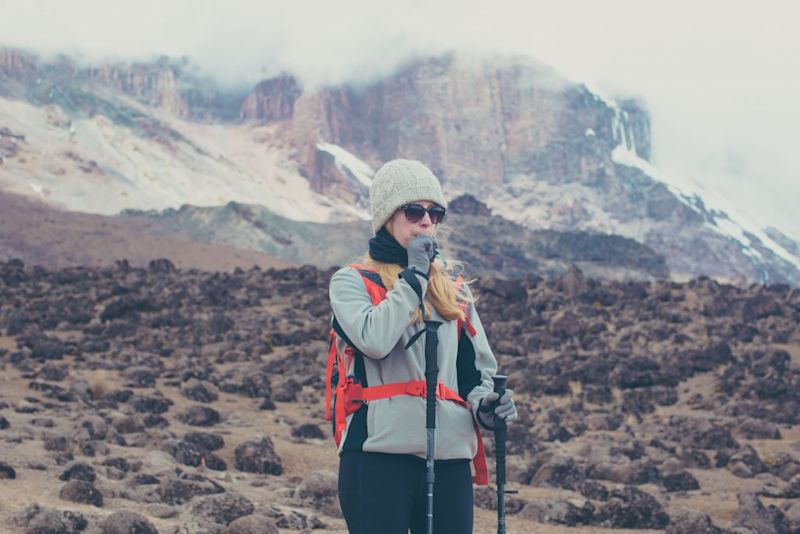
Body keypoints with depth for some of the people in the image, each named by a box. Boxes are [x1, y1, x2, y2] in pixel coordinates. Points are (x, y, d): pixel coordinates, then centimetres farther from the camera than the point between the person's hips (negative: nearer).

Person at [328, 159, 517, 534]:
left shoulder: (453, 286, 18)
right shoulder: (351, 281, 4)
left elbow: (476, 367, 22)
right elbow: (374, 340, -16)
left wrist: (484, 403, 0)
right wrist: (413, 276, -7)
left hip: (449, 457, 5)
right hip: (380, 455, -4)